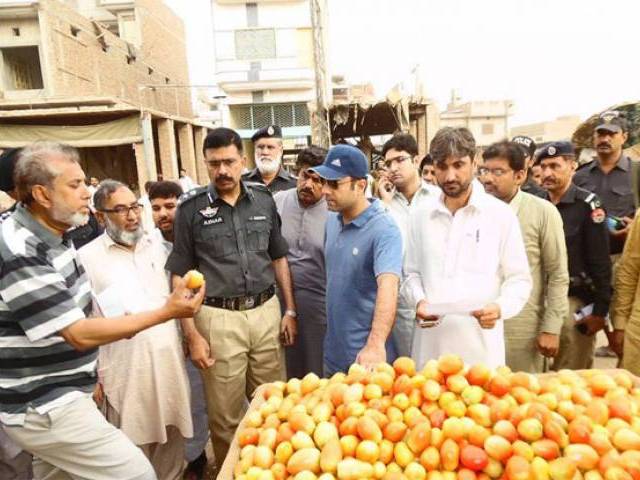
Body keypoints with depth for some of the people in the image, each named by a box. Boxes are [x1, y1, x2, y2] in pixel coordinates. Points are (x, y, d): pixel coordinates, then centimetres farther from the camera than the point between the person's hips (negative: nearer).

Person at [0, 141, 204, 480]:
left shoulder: (52, 236, 5)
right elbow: (79, 334, -24)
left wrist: (88, 373, 17)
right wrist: (167, 312, -24)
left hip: (53, 399, 9)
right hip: (45, 407, -9)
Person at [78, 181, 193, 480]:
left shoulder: (157, 246, 9)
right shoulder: (87, 258, -6)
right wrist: (92, 376, -9)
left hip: (170, 361, 5)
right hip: (127, 369, -4)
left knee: (172, 438, 16)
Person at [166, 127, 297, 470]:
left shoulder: (263, 200, 5)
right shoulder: (191, 208, -3)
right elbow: (181, 275, -1)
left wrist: (289, 310, 8)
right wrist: (192, 335, -6)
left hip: (266, 311, 3)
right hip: (218, 318, -2)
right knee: (225, 415, 10)